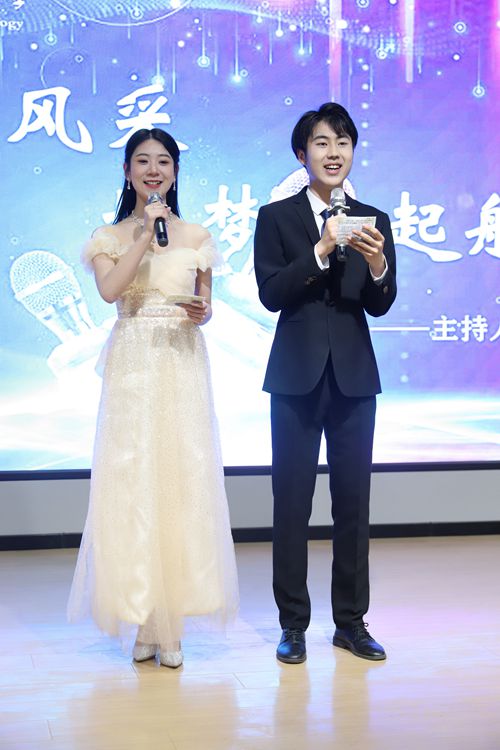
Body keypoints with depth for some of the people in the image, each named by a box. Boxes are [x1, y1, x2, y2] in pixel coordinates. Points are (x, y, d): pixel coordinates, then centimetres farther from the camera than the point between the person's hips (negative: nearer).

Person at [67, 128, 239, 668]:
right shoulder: (109, 237, 6)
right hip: (131, 366, -1)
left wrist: (201, 314, -7)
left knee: (183, 481, -1)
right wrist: (146, 235, -12)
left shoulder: (195, 237, 10)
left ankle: (171, 624, 7)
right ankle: (142, 620, 6)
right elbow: (109, 290, -13)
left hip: (182, 366, 1)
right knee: (131, 481, -3)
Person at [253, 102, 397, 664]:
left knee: (353, 501, 8)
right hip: (297, 376, -2)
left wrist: (377, 265, -19)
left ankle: (351, 622, 19)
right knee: (291, 502, 3)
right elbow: (271, 295, -10)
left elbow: (381, 305, 1)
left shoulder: (373, 222, 7)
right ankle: (293, 624, 13)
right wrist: (321, 251, -21)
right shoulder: (276, 218, 0)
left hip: (353, 377, 2)